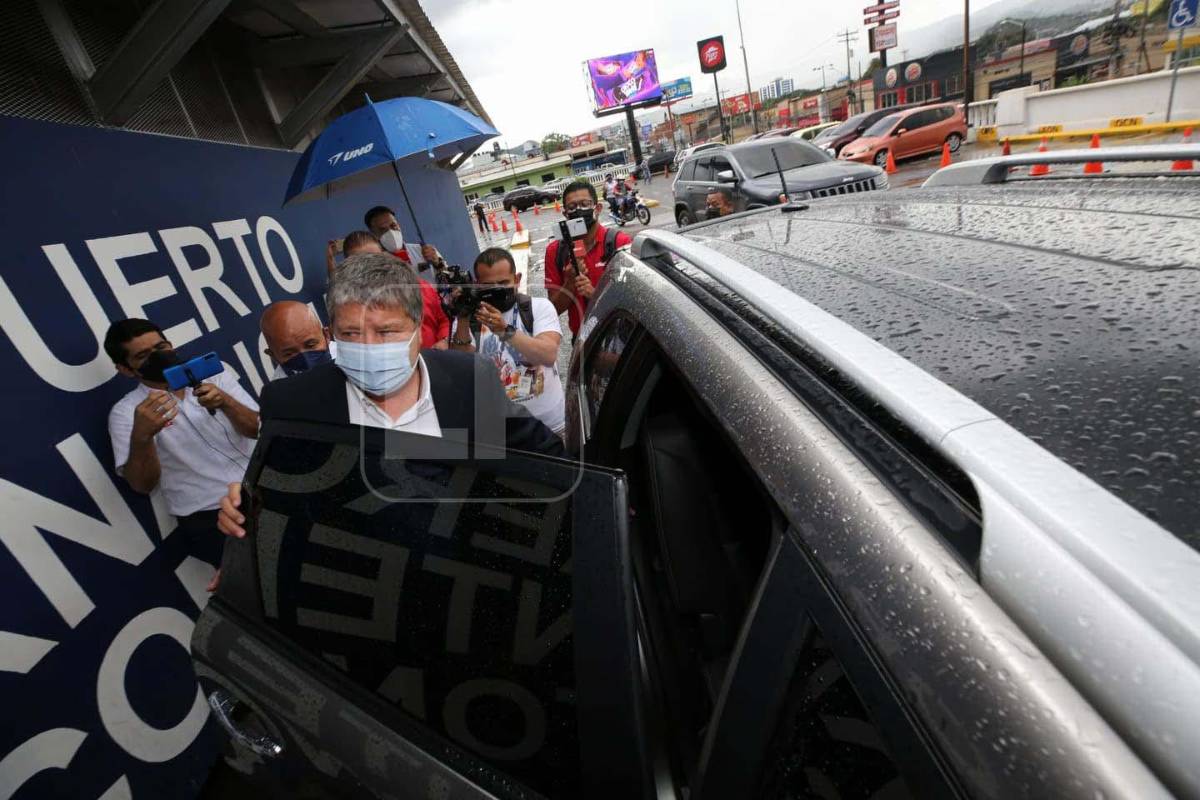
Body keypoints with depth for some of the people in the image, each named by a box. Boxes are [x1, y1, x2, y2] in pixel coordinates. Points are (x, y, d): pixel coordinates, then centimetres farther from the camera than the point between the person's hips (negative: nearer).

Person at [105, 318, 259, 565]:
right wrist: (141, 436, -24)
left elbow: (258, 429, 0)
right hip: (210, 516, -3)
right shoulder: (125, 412, 4)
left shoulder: (216, 376, 11)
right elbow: (142, 485, -6)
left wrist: (225, 402, -18)